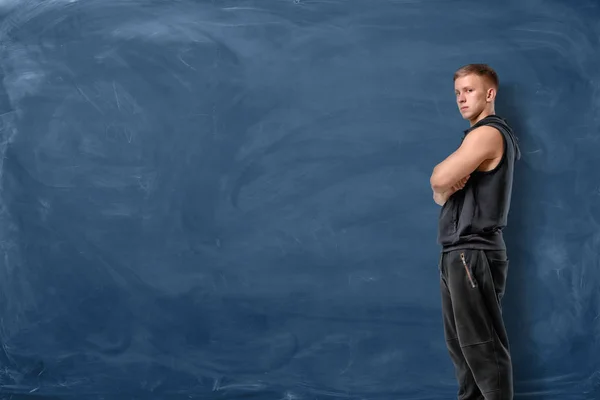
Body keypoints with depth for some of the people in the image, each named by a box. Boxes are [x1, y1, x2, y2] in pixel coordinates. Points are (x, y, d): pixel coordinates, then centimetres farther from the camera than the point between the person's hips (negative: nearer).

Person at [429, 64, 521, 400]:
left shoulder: (488, 133, -12)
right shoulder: (477, 137, 20)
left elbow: (438, 179, -19)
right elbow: (440, 193, 16)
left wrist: (446, 178, 3)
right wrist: (449, 187, -6)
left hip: (474, 253, -10)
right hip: (458, 252, 10)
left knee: (483, 346, -9)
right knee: (461, 344, 13)